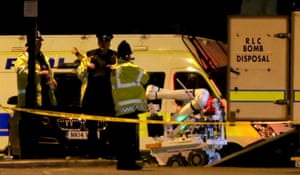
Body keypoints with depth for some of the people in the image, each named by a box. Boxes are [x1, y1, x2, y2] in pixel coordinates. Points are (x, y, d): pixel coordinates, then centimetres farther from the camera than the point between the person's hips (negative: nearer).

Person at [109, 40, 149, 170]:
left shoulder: (113, 69, 13)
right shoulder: (130, 68, -11)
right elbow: (144, 77, -5)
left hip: (119, 109, 8)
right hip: (131, 107, -8)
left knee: (120, 137, 11)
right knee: (131, 136, -7)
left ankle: (121, 161, 14)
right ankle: (129, 162, -11)